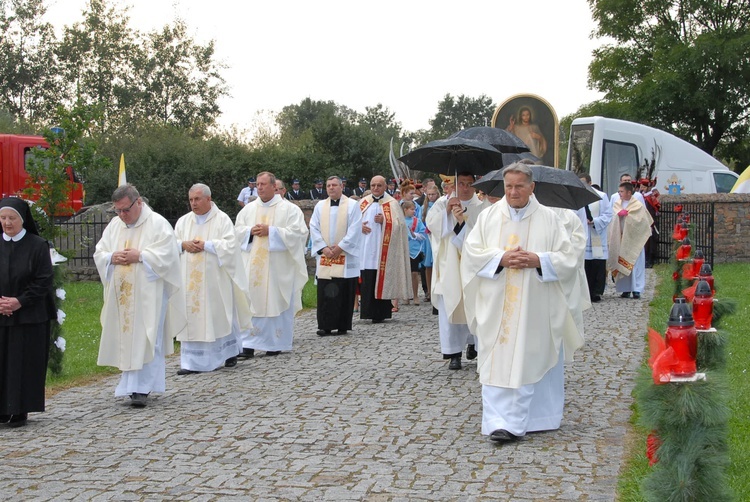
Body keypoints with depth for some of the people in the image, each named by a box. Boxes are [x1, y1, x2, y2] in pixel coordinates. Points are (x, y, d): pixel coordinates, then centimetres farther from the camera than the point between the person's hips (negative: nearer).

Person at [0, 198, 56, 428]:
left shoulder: (37, 245, -4)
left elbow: (43, 281, -6)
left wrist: (20, 301, -14)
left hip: (29, 316, -3)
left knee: (24, 363, -1)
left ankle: (20, 410, 7)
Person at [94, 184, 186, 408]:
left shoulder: (157, 223, -5)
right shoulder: (114, 225, 12)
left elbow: (167, 254, -13)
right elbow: (99, 253, 12)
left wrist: (139, 256, -18)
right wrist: (112, 257, -8)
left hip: (148, 293, -6)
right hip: (122, 295, 6)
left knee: (145, 339, -8)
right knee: (126, 338, 7)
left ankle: (142, 388, -7)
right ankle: (133, 385, 17)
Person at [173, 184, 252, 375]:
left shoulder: (222, 219, -2)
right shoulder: (183, 221, 12)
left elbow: (230, 245, -11)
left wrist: (206, 245, -15)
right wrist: (184, 245, -10)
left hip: (215, 279, -4)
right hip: (190, 280, 4)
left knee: (220, 316, 5)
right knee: (192, 318, -1)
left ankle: (230, 352, 26)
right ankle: (192, 362, 3)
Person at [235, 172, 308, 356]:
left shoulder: (289, 209, 0)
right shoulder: (248, 209, 12)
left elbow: (298, 232, -10)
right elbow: (237, 230, 13)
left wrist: (271, 231, -14)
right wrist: (251, 231, -9)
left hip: (278, 267, -3)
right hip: (252, 265, 3)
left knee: (277, 303, 0)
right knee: (251, 302, -3)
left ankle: (276, 344, 11)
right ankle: (248, 344, -2)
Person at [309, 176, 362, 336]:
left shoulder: (352, 205, 2)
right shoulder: (320, 206, 12)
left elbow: (355, 230, -5)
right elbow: (314, 228, 6)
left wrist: (340, 247, -12)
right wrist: (324, 248, -7)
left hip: (345, 256, -3)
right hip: (324, 256, 3)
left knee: (344, 291, -2)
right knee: (324, 292, -1)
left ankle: (342, 325, 5)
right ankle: (325, 325, 3)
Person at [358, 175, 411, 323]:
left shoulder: (392, 203, 4)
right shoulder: (363, 203, 15)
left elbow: (399, 224, -2)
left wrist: (385, 221, -16)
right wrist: (359, 226, -5)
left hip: (383, 250, -3)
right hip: (365, 248, 3)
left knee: (381, 280, -5)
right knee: (366, 280, -1)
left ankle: (380, 313, 1)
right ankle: (368, 311, 6)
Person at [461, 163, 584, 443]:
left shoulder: (548, 218, 4)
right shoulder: (488, 216, 7)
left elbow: (569, 256, 1)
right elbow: (471, 252, 1)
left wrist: (539, 260, -15)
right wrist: (501, 259, -13)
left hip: (534, 307, -1)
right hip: (496, 306, 1)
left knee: (529, 361, -1)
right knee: (497, 362, -3)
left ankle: (514, 421, 3)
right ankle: (500, 422, 0)